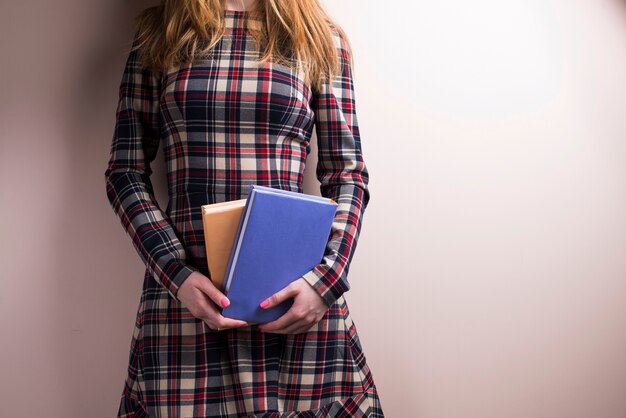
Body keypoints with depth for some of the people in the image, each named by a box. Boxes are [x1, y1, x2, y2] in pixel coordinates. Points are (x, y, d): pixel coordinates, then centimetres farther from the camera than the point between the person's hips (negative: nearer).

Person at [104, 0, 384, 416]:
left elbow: (348, 176, 6)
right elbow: (125, 171, 5)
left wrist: (326, 280, -9)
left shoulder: (321, 37, 8)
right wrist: (177, 274, -9)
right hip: (181, 286, 1)